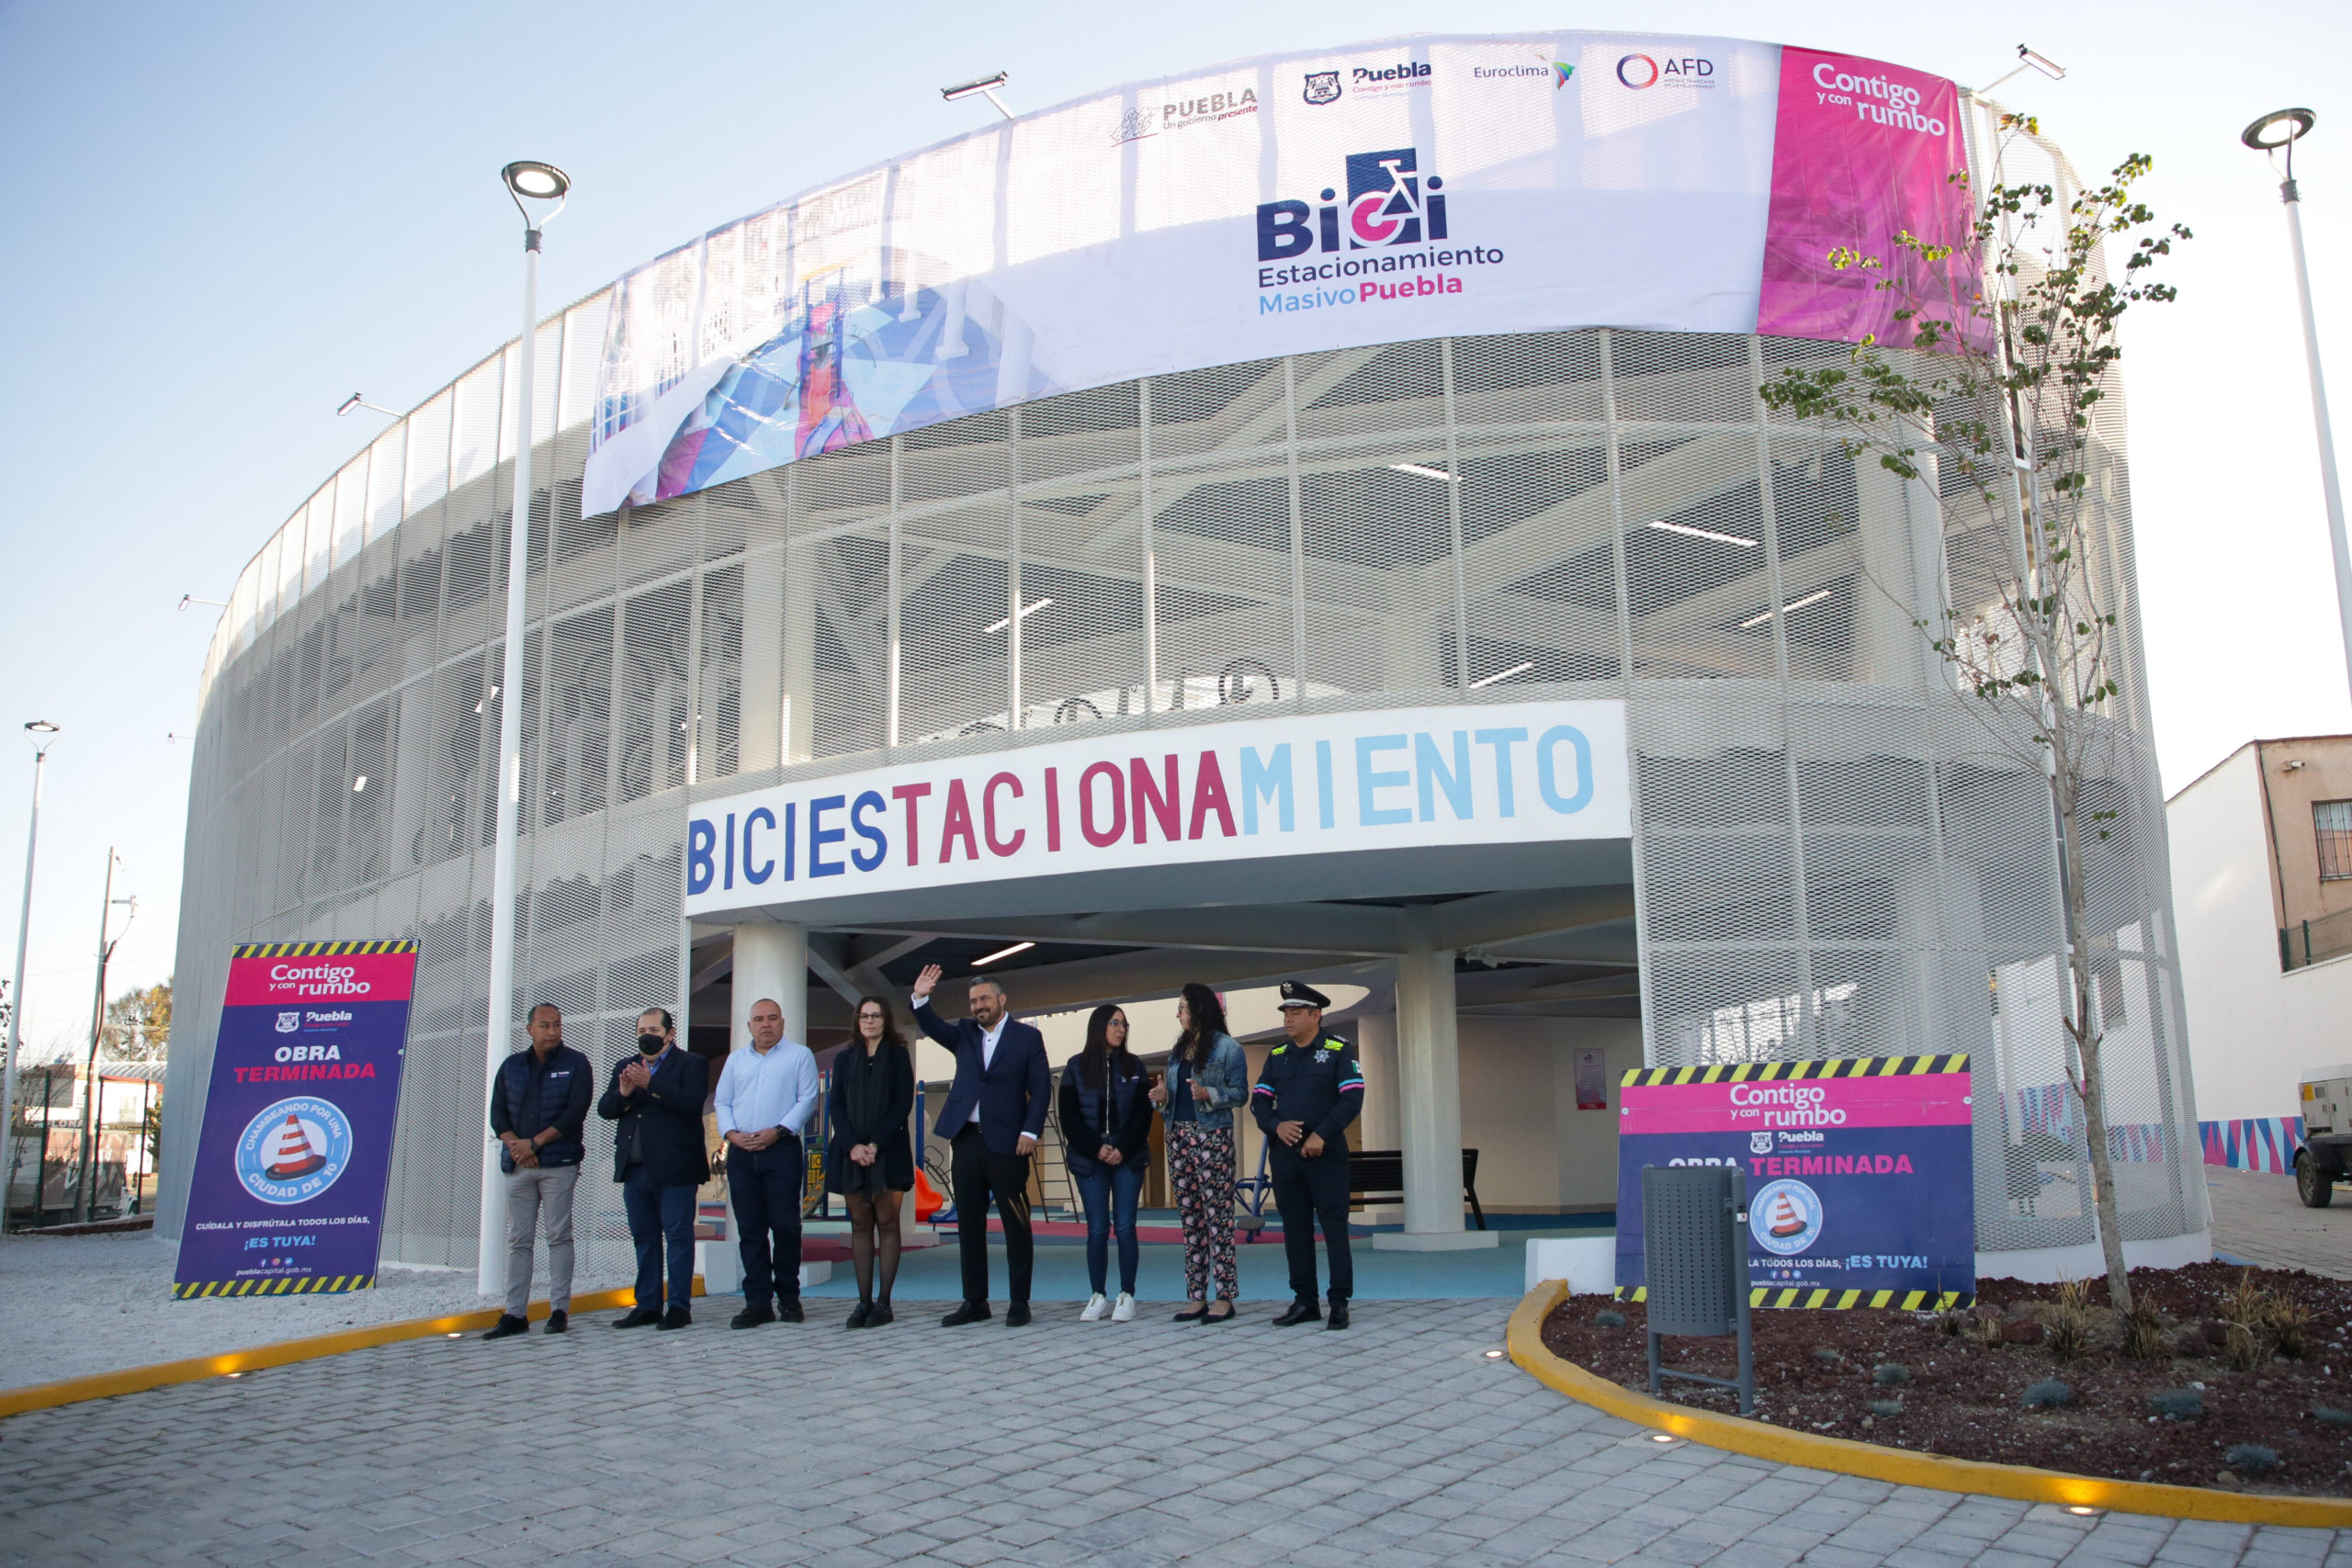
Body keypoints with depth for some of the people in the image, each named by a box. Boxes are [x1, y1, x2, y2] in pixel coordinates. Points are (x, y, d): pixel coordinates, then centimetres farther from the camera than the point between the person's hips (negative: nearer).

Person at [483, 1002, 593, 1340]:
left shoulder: (576, 1064, 3)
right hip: (518, 1165, 4)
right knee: (518, 1239, 4)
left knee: (558, 1236, -3)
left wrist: (535, 1142, -11)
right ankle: (515, 1314, 6)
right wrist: (515, 1146, -8)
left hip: (559, 1164, -4)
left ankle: (560, 1310, 1)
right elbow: (497, 1113, 9)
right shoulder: (511, 1066, 14)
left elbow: (575, 1113, -6)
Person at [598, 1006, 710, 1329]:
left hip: (674, 1168, -6)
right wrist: (622, 1094, -12)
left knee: (678, 1236, -3)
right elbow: (604, 1109, 10)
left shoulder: (692, 1064, 0)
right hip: (634, 1168, 6)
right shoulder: (624, 1067, 18)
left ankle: (679, 1307, 0)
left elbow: (692, 1101, -16)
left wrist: (651, 1084, -23)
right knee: (644, 1238, 11)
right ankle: (648, 1306, 17)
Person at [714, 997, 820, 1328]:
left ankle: (788, 1297, 8)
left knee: (785, 1225, -4)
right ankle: (758, 1302, 5)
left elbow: (807, 1099, -3)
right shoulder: (735, 1060, 19)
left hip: (782, 1150, -4)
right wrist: (731, 1133, -4)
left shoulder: (799, 1055, 5)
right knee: (750, 1229, 2)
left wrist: (778, 1131, -14)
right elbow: (722, 1102, 15)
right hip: (741, 1153, 4)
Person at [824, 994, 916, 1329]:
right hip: (851, 1152, 3)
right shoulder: (844, 1059, 14)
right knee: (860, 1225, 2)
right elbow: (835, 1106, 7)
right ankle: (864, 1302, 3)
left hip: (889, 1152, -3)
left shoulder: (897, 1056, 6)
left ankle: (883, 1302, -1)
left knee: (887, 1223, -3)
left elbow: (903, 1104, -3)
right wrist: (853, 1145, -9)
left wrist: (875, 1145, -12)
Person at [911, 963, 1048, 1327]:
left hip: (1006, 1144, -4)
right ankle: (974, 1302, 17)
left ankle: (1020, 1303, 6)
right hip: (967, 1141, 4)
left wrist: (1030, 1132, -12)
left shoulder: (1027, 1037, 2)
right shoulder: (964, 1034, 13)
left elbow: (1040, 1089, -2)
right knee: (969, 1225, 8)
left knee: (1016, 1226, -1)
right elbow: (933, 1027, -4)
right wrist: (920, 999, -22)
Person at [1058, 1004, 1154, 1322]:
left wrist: (1123, 1149, -10)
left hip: (1128, 1158, 0)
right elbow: (1069, 1116, 1)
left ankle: (1127, 1296, 4)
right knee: (1097, 1229, 1)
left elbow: (1143, 1114, 2)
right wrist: (1096, 1149, -10)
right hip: (1089, 1159, 0)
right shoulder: (1077, 1067, 4)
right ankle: (1097, 1297, 7)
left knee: (1125, 1227, -2)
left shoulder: (1134, 1065, 7)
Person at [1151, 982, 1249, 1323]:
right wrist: (1163, 1097, 0)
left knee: (1217, 1216, -7)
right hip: (1179, 1137, 7)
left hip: (1213, 1138, -7)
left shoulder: (1228, 1048, -3)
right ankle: (1197, 1298, 11)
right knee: (1189, 1218, 7)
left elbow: (1240, 1092, -6)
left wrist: (1208, 1094, -21)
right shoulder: (1179, 1050, 18)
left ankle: (1224, 1299, -4)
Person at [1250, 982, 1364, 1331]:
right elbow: (1259, 1100, 10)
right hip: (1285, 1154, 5)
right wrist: (1276, 1125, -11)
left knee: (1334, 1226, -4)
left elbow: (1352, 1099, -9)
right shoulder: (1277, 1056, 12)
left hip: (1325, 1154, -4)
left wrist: (1321, 1134, -17)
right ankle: (1304, 1302, 15)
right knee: (1295, 1229, 8)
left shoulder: (1339, 1051, -1)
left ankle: (1339, 1304, 2)